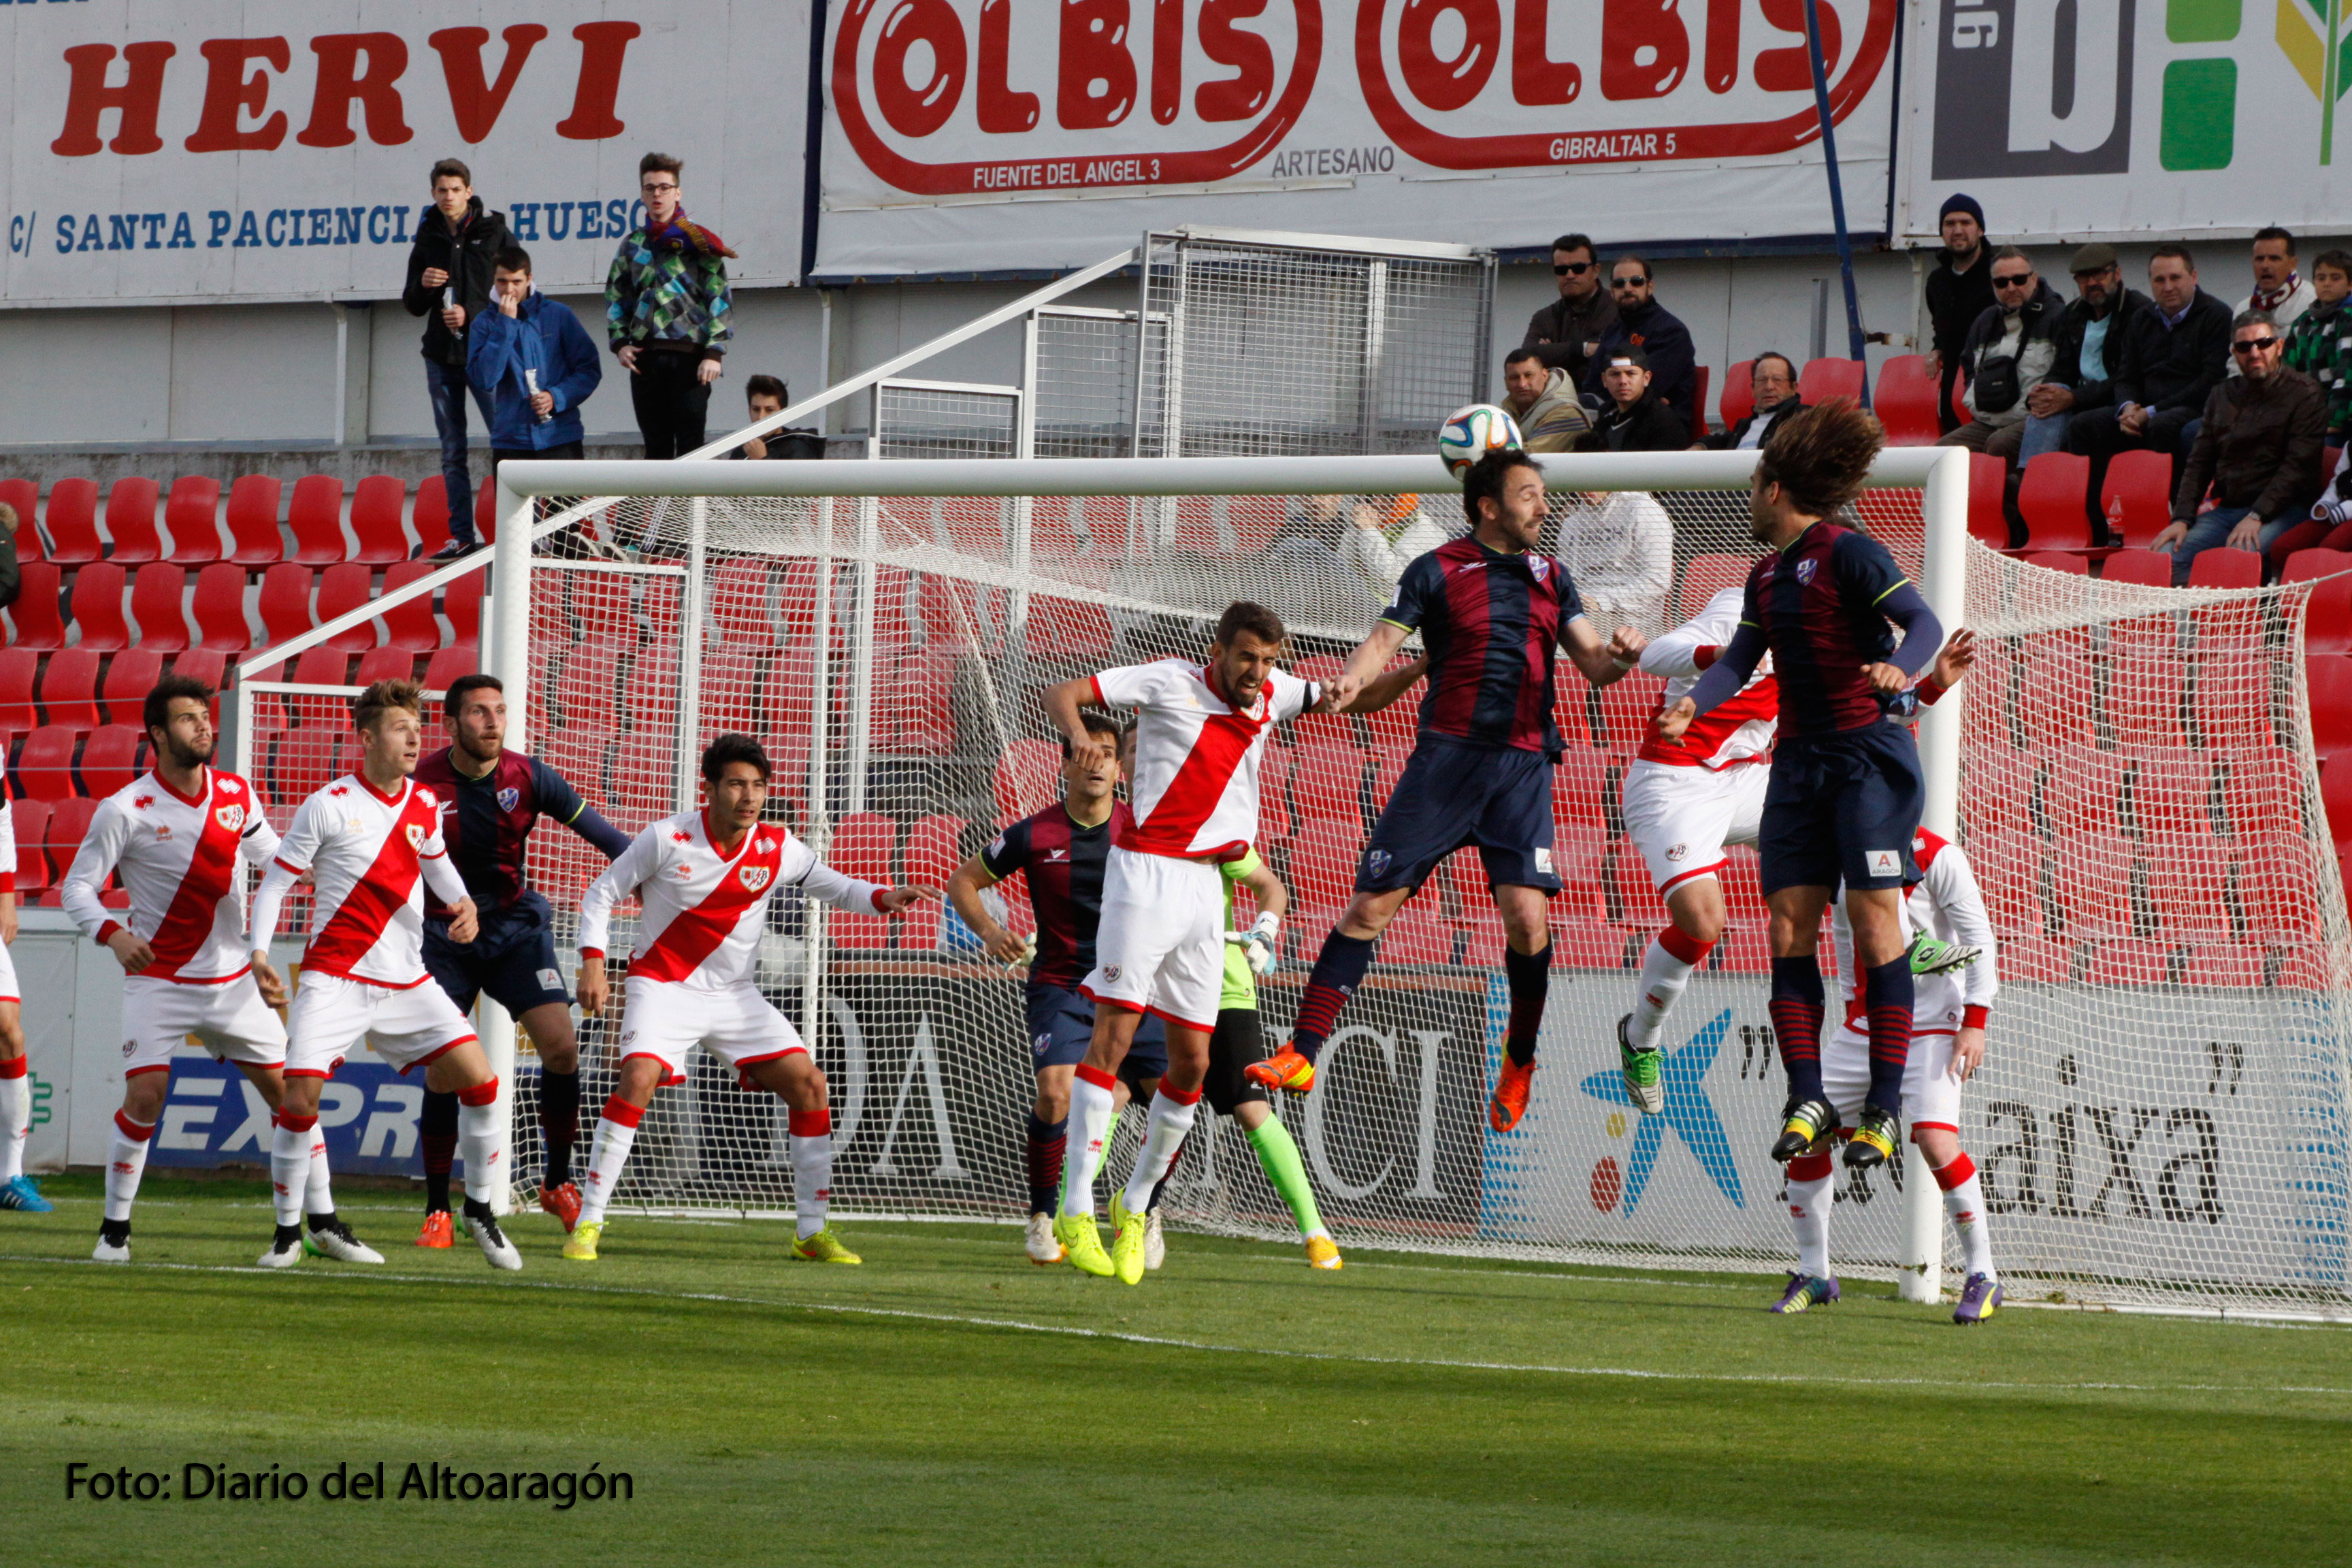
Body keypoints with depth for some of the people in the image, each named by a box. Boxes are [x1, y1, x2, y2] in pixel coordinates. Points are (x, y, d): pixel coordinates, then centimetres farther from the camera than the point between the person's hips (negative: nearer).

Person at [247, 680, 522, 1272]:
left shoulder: (425, 805, 7)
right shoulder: (329, 806, -7)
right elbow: (275, 883, -2)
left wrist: (463, 902, 7)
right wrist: (259, 952, -15)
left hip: (407, 982, 4)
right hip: (334, 979, -4)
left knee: (479, 1079, -7)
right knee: (300, 1098, -15)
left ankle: (479, 1207, 12)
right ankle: (287, 1233, 2)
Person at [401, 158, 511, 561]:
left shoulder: (495, 233, 1)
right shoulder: (427, 240, 11)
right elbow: (412, 305, 15)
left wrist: (473, 314, -14)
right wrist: (422, 284, -7)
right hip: (441, 355, 4)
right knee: (452, 451, 4)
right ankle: (462, 535, 6)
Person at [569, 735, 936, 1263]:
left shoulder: (778, 849, -4)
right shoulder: (668, 838, -13)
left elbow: (833, 885, 10)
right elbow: (602, 892, -4)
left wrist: (883, 899, -11)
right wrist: (593, 963, -15)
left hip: (735, 996, 4)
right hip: (662, 983, -4)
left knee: (808, 1084, -6)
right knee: (639, 1077, -28)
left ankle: (812, 1231, 7)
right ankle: (587, 1223, -20)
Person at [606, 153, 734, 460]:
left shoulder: (696, 241, 3)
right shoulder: (633, 244, 15)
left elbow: (720, 299, -1)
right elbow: (615, 298, 18)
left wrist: (714, 353, -9)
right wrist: (620, 343, 2)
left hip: (689, 355, -4)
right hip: (644, 357, 4)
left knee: (689, 444, -6)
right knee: (656, 444, 6)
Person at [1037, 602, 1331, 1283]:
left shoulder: (1272, 695, 11)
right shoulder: (1171, 682, -4)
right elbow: (1061, 694, -5)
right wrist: (1080, 735, -27)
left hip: (1205, 888, 6)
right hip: (1146, 873, -6)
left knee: (1192, 1061, 3)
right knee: (1114, 1035, -13)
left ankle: (1135, 1203, 19)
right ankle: (1076, 1211, -13)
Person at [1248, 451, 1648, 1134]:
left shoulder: (1551, 577, 16)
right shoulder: (1438, 570, 5)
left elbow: (1593, 664, 12)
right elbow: (1387, 637, -4)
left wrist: (1620, 654, -12)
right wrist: (1354, 675, -26)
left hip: (1524, 765, 2)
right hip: (1446, 756, -2)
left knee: (1527, 918, -11)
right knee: (1371, 905, -5)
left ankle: (1520, 1059, 11)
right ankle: (1302, 1053, -1)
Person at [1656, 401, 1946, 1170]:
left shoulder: (1847, 553, -9)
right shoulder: (1767, 574, 16)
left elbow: (1925, 622, -17)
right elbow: (1741, 657, 13)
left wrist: (1898, 668, -38)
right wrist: (1693, 705, -6)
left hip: (1869, 754, -8)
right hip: (1800, 760, 8)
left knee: (1874, 923, -11)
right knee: (1789, 926, -1)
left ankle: (1885, 1107, -9)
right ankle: (1806, 1099, 2)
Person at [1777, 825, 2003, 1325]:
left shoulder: (1936, 857, -13)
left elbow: (1978, 937, -11)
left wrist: (1975, 1022, -17)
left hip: (1933, 1024, -6)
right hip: (1865, 1022, 6)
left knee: (1936, 1138, -23)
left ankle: (1982, 1277, -10)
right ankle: (1814, 1275, 14)